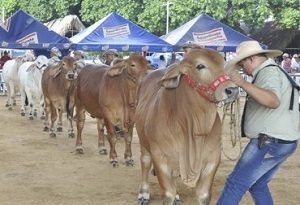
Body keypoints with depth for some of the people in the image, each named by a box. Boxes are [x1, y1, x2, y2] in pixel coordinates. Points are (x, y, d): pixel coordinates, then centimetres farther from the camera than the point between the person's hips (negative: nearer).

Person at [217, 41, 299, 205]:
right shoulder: (275, 71, 19)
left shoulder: (268, 72, -13)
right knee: (257, 184, 19)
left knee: (236, 183, -6)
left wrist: (243, 83, -36)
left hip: (269, 142, -10)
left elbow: (273, 101, -33)